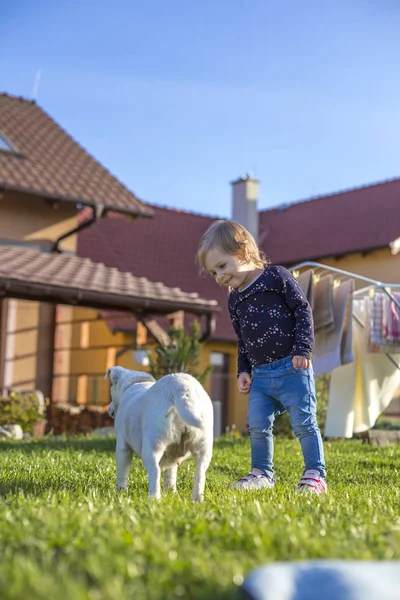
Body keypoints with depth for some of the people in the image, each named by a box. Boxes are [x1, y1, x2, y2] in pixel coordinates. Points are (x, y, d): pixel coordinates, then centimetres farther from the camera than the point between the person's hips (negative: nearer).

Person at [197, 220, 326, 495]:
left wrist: (303, 349, -14)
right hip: (261, 375, 6)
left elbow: (303, 310, -7)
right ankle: (262, 473, 20)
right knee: (258, 425, 5)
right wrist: (243, 371, 12)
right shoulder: (235, 300, 14)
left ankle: (316, 475, 6)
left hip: (292, 368, -6)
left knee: (303, 423, -4)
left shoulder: (277, 276, -5)